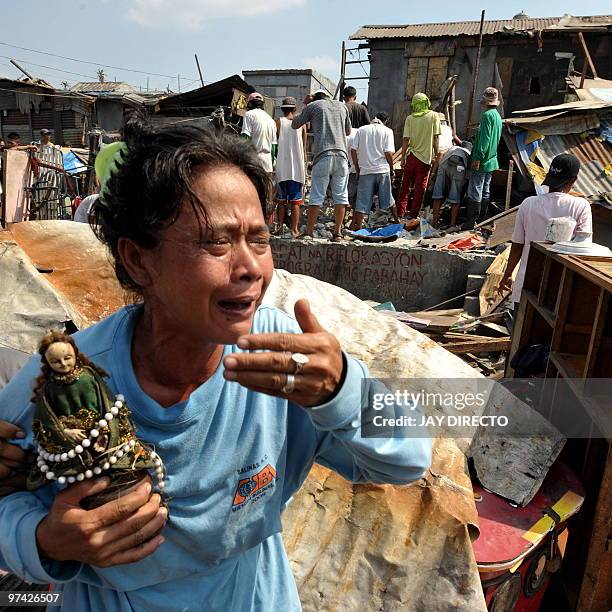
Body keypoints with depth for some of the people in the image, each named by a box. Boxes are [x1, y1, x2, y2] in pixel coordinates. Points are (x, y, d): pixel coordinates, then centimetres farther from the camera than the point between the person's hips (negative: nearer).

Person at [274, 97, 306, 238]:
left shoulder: (278, 122, 1)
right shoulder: (301, 123, 5)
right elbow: (304, 147, 8)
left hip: (282, 167, 0)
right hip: (298, 167, 0)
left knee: (281, 200, 9)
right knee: (295, 201, 3)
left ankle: (280, 227, 8)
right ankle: (294, 229, 1)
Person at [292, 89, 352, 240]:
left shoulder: (313, 106, 11)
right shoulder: (342, 106, 21)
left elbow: (294, 125, 21)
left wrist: (305, 106, 29)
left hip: (323, 155, -2)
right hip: (341, 154, 2)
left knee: (316, 195, -1)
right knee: (340, 195, 5)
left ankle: (309, 231, -1)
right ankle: (338, 232, 3)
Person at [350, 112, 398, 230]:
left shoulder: (361, 130, 9)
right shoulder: (387, 131, 2)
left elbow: (353, 150, 3)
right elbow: (388, 153, -7)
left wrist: (357, 169, 10)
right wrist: (392, 169, 5)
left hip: (365, 170, 1)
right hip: (382, 169, -1)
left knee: (363, 200, 2)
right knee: (387, 198, 13)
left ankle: (357, 226, -4)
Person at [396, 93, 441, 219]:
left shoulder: (410, 118, -1)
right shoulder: (434, 116, -3)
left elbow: (406, 140, -5)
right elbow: (435, 138, -5)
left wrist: (403, 157, 2)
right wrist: (436, 154, 3)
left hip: (412, 155, 1)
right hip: (426, 157, -1)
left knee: (405, 185, 12)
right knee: (420, 187, 5)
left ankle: (400, 212, 15)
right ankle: (413, 214, 9)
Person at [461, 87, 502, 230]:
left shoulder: (487, 115, -13)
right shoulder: (497, 116, 17)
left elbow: (484, 139, -21)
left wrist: (478, 157, -23)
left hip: (482, 162, -10)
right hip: (492, 161, 10)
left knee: (474, 193, -8)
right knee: (485, 192, 14)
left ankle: (471, 222, -8)